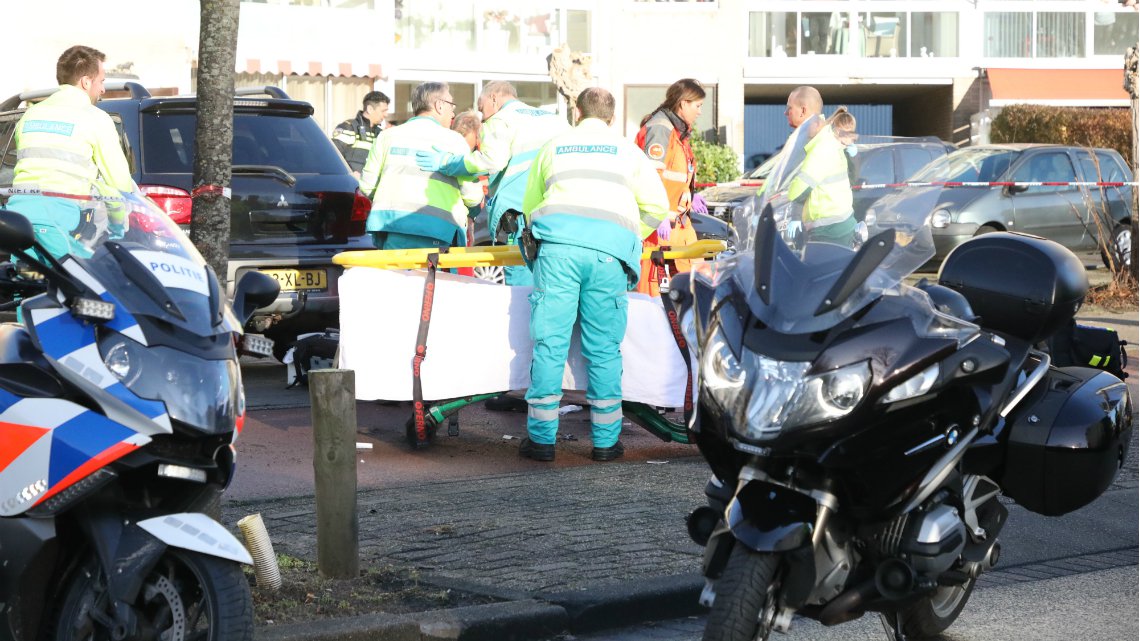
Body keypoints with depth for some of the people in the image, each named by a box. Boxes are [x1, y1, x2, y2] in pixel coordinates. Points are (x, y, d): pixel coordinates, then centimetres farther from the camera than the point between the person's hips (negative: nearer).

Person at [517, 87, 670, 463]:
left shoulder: (553, 147, 24)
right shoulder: (627, 151, 20)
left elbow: (529, 206, 28)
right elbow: (656, 207, 16)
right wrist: (630, 240, 30)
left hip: (558, 245, 0)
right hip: (609, 251, 0)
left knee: (550, 341, 0)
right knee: (604, 347, 4)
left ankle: (542, 438, -1)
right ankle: (606, 440, 8)